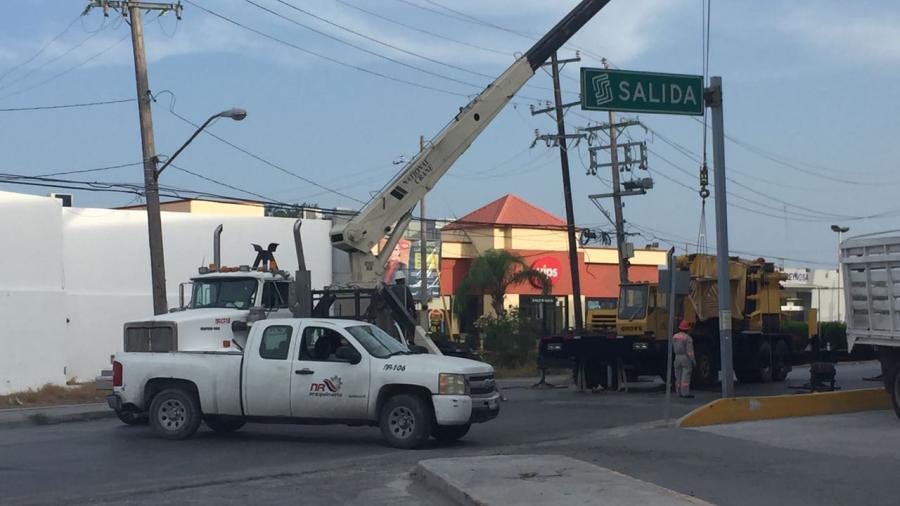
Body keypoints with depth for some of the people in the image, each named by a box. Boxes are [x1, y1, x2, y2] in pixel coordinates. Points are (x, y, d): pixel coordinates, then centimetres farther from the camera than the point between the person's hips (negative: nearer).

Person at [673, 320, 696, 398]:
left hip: (677, 358, 6)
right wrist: (693, 360, -10)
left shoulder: (674, 337, 6)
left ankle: (679, 393, 13)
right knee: (686, 376, -6)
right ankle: (685, 393, -10)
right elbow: (690, 351, -16)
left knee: (678, 377, 11)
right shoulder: (687, 338, -13)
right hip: (686, 358, -6)